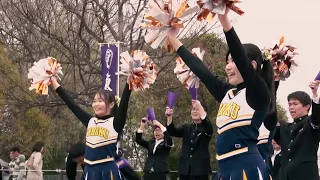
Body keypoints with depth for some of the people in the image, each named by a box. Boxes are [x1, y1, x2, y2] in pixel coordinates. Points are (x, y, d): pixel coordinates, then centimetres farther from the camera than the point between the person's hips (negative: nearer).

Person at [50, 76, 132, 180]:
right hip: (90, 172, 6)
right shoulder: (90, 121, 11)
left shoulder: (115, 123, -4)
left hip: (108, 171, -6)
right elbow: (71, 105, 16)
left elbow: (123, 103, -18)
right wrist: (55, 84, 19)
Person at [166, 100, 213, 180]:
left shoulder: (206, 128, 2)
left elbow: (209, 129, -23)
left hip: (200, 169, -4)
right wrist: (169, 117, -20)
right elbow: (173, 131, 1)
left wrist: (200, 107, -37)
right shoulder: (187, 127, 16)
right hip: (185, 169, 5)